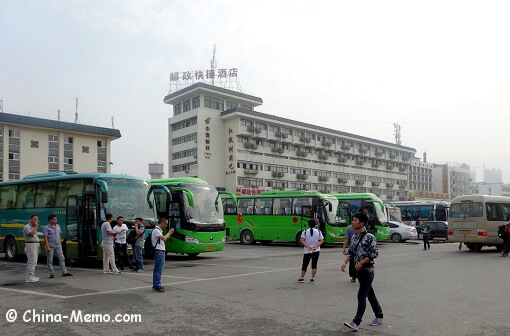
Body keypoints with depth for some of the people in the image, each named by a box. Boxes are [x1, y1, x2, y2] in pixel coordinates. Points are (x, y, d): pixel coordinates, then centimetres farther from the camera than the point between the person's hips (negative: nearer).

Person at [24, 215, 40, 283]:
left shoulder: (33, 227, 19)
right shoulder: (27, 227, -11)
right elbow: (31, 234, -26)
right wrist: (35, 227, -18)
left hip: (36, 245, 10)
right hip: (30, 245, -10)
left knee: (32, 262, 13)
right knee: (32, 261, -14)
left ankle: (31, 276, 19)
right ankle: (29, 277, -13)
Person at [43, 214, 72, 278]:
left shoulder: (58, 226, 9)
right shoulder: (46, 228, -8)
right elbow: (45, 238, -12)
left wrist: (59, 243, 13)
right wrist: (47, 247, -18)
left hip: (58, 246, 5)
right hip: (50, 246, -5)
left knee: (62, 258, 4)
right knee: (50, 260, 2)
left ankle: (64, 272, 9)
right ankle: (51, 273, 10)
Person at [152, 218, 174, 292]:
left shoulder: (159, 230, 18)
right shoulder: (156, 230, -15)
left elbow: (164, 239, 18)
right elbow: (164, 238, -27)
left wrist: (170, 234, 9)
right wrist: (169, 232, -12)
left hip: (160, 251, 11)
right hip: (159, 251, -11)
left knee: (157, 269, 15)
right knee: (159, 270, -9)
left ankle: (155, 285, 23)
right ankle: (157, 286, -7)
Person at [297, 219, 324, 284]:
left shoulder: (305, 232, -2)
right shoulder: (318, 232, 1)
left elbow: (301, 240, -12)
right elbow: (321, 241, -6)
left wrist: (308, 247, -17)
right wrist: (315, 246, -14)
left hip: (307, 251, 0)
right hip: (316, 251, 1)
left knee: (305, 265, 9)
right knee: (314, 265, 6)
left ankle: (301, 278, 14)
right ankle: (312, 279, 3)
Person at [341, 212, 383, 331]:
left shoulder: (369, 237, -14)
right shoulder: (354, 237, 8)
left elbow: (374, 253, -17)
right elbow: (351, 252, 13)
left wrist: (361, 262, -19)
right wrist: (345, 262, -3)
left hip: (367, 270, -7)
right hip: (359, 271, 7)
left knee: (361, 296, -8)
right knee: (370, 294, 16)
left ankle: (356, 322, -7)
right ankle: (379, 316, 29)